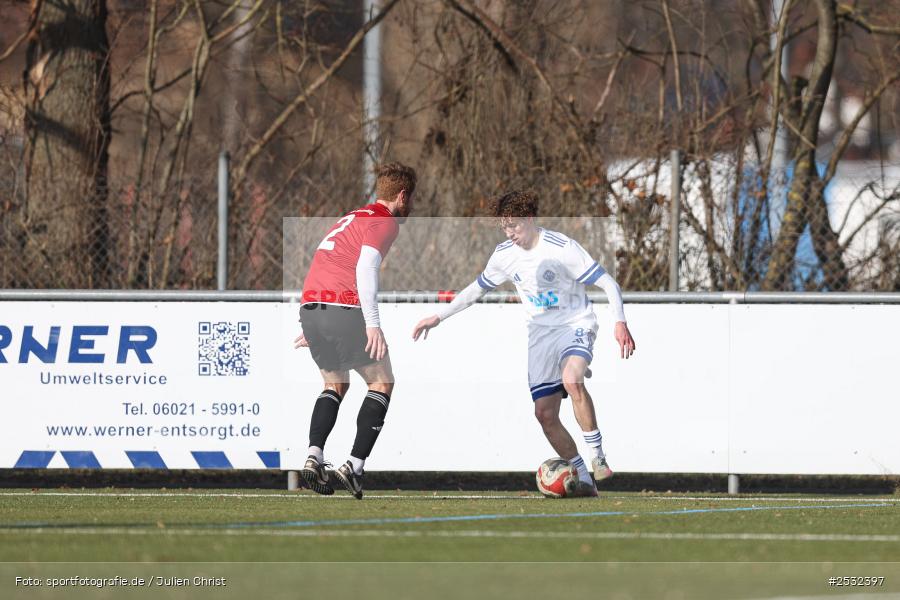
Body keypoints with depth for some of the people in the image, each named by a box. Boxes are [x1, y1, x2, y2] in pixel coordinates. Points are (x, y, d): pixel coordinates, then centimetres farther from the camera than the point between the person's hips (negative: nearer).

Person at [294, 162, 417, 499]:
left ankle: (314, 458, 4)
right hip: (344, 310, -8)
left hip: (310, 307, 8)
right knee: (382, 382, 6)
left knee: (335, 384, 23)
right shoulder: (384, 223, -1)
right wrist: (372, 324, -21)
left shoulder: (353, 217, 26)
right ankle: (354, 466, -4)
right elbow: (365, 267, -16)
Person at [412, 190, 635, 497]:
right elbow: (478, 288, 19)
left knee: (571, 379, -36)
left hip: (576, 325, -6)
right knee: (545, 413, -6)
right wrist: (438, 317, 17)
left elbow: (608, 284, -15)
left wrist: (620, 322, -28)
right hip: (541, 334, 6)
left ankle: (598, 457, -26)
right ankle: (584, 480, 4)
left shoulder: (562, 248, -17)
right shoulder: (505, 254, 1)